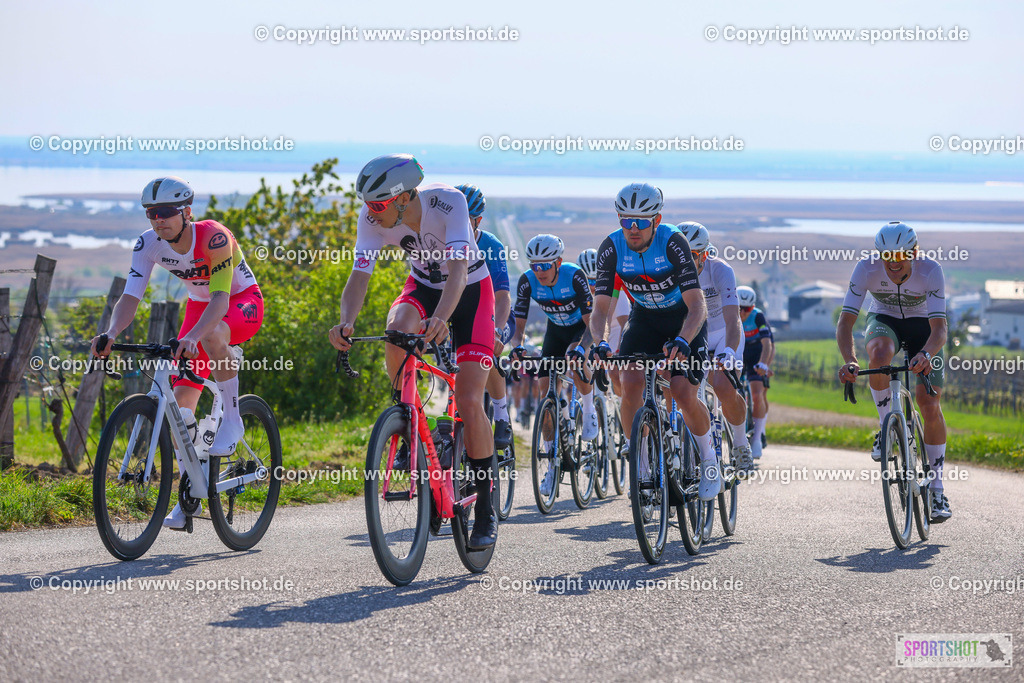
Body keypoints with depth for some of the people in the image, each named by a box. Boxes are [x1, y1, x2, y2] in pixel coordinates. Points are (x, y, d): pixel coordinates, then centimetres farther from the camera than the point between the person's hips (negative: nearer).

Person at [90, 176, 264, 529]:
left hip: (242, 301, -5)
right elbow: (130, 296, -23)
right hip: (199, 304, 5)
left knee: (212, 334, -41)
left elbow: (220, 299, -40)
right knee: (182, 400, -6)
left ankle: (232, 420, -23)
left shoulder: (214, 237, -32)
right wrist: (111, 334, -42)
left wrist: (192, 337, -57)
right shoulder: (149, 243, -17)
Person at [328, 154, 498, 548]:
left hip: (470, 291, -3)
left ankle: (485, 509, -2)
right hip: (422, 286, 3)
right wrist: (346, 323, -48)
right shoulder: (373, 219, -22)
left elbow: (457, 271, -43)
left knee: (469, 401, -15)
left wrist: (441, 319, -61)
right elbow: (359, 277, -27)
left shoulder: (448, 202, -33)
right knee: (397, 329, -34)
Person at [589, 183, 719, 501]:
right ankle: (639, 463, -5)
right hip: (644, 318, 3)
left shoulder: (673, 242, -29)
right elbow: (601, 307, -19)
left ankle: (709, 459, 10)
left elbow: (697, 305, -33)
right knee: (631, 382, -21)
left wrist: (682, 341, -51)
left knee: (684, 394, -17)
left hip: (684, 320, -3)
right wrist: (600, 343, -40)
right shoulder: (611, 248, -20)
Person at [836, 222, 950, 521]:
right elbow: (845, 321, -30)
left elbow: (940, 328, -36)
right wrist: (849, 360, -48)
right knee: (880, 354, -37)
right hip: (884, 320, 0)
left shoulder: (930, 271, -31)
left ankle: (937, 489, 2)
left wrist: (926, 354, -57)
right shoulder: (867, 268, -28)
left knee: (930, 406, -11)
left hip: (922, 325, 0)